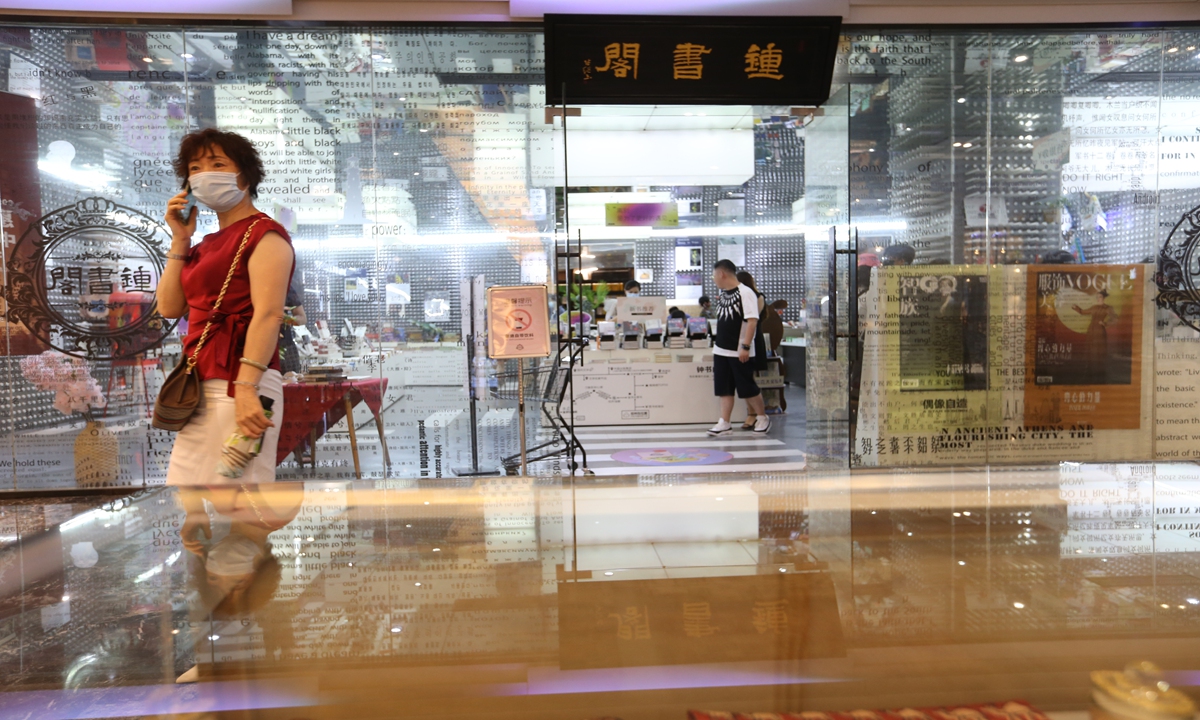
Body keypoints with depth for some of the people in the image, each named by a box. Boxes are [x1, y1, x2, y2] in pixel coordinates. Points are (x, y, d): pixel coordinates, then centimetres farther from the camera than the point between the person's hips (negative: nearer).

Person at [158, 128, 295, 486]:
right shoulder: (208, 243, 22)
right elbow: (169, 307, 17)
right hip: (201, 387, 9)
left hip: (238, 383, -9)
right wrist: (180, 240, 12)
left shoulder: (263, 234, -5)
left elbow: (269, 314, -17)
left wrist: (246, 389, -25)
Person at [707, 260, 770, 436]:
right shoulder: (723, 294, 12)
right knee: (724, 389, 6)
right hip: (721, 350, 8)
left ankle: (762, 418, 21)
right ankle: (724, 424, 11)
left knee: (748, 388, 3)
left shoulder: (745, 292, -13)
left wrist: (745, 346, -22)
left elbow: (752, 320, -18)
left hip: (739, 352, -7)